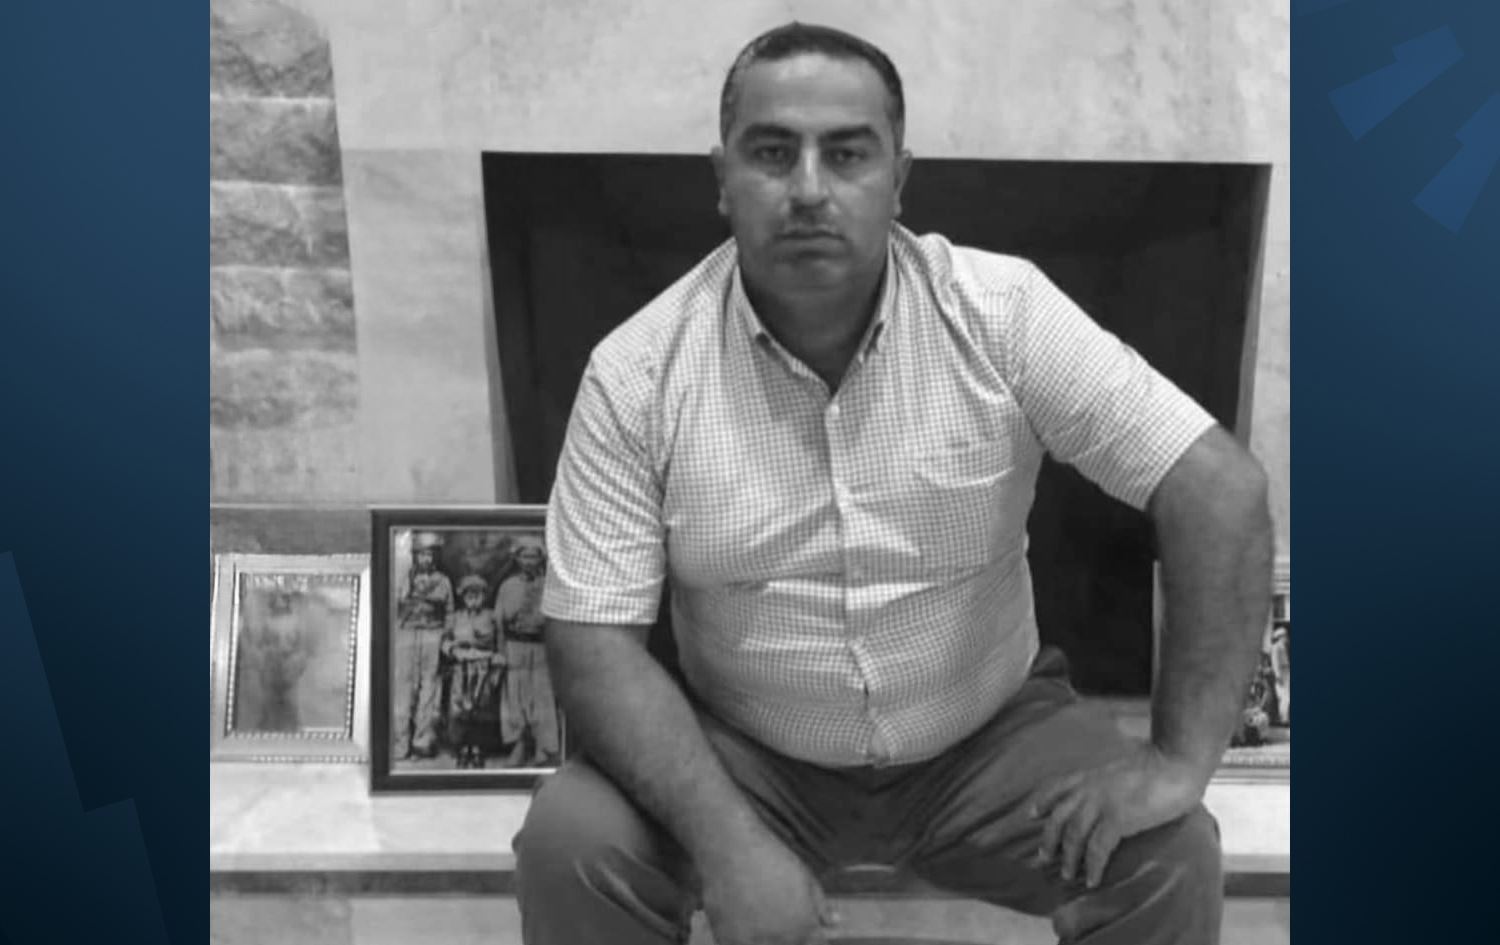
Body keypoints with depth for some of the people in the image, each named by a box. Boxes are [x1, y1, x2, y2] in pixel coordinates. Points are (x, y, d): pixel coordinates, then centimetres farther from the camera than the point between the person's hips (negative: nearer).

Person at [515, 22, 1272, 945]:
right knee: (568, 845, -22)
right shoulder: (638, 371, -14)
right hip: (743, 754, 0)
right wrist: (728, 840, -26)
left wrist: (1180, 760, -20)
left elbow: (1221, 488, -15)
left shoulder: (1002, 313, -15)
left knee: (1169, 856, -20)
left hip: (989, 738, 1)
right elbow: (595, 641, -14)